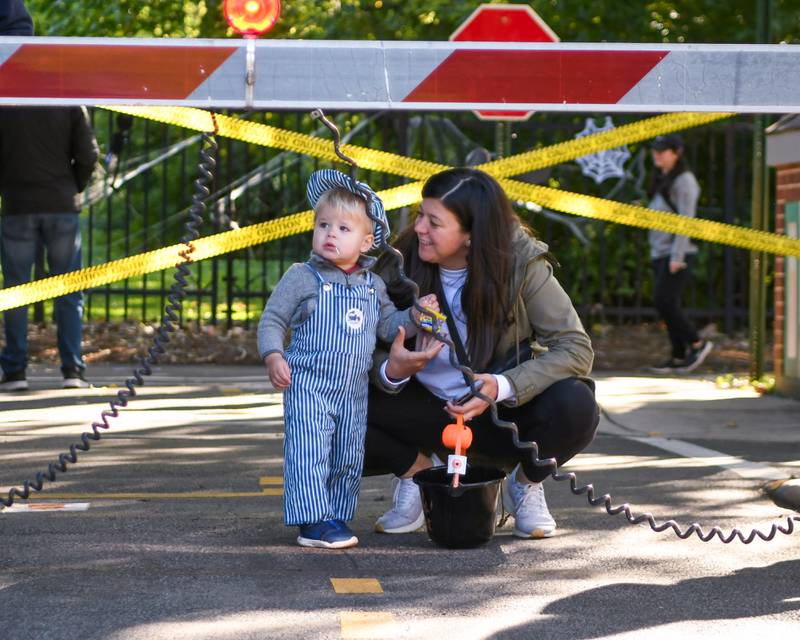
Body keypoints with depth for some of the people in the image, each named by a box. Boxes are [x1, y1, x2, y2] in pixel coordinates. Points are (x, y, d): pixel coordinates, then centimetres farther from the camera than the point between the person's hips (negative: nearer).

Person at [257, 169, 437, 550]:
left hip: (354, 391, 5)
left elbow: (387, 324, 17)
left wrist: (415, 315, 0)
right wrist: (274, 356, -19)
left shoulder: (373, 285, 8)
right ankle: (314, 522, -8)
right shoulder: (302, 278, -8)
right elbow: (272, 320, -5)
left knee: (349, 459, 10)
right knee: (309, 454, -11)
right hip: (308, 388, -5)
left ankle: (337, 518, 22)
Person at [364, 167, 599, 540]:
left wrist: (503, 387, -36)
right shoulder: (401, 263, -13)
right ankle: (417, 468, 5)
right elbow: (367, 352, -10)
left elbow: (577, 348, -22)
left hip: (502, 415, -1)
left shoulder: (521, 263, -18)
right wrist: (391, 371, -34)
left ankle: (525, 482, 1)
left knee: (575, 407, -33)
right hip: (430, 415, 1)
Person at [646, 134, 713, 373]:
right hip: (660, 253, 9)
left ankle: (697, 343, -2)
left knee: (663, 301, -15)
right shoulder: (661, 181, 18)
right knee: (667, 305, 5)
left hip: (678, 253, -9)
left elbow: (686, 219, -15)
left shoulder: (684, 180, -8)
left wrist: (677, 256, -20)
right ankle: (678, 357, 8)